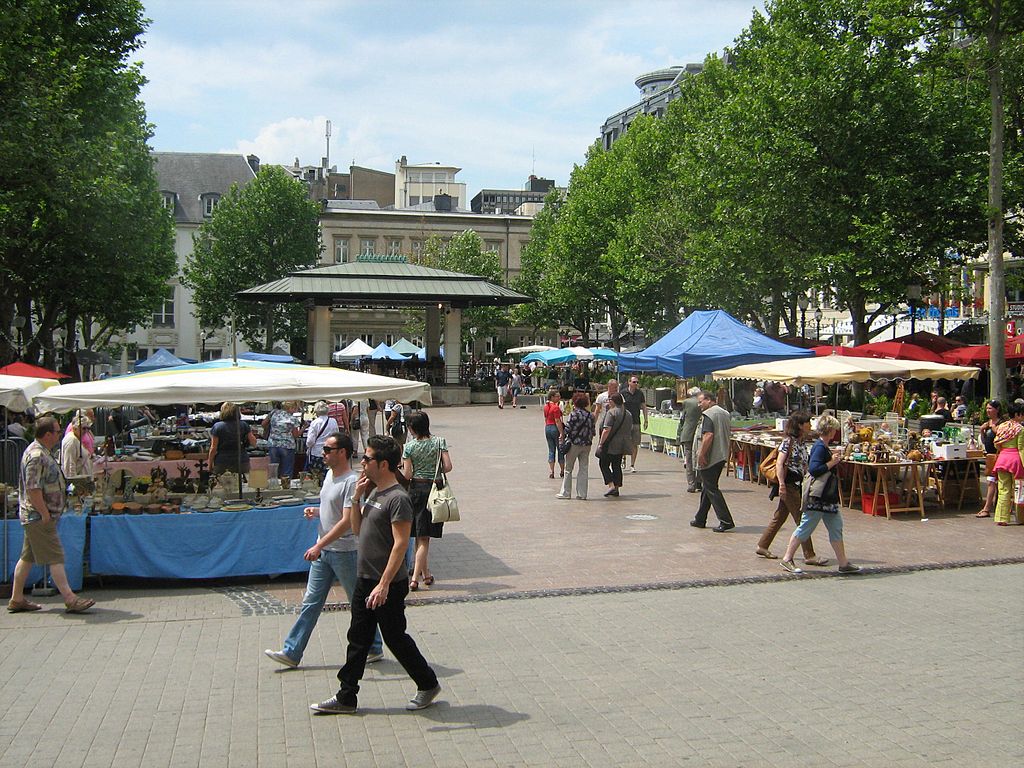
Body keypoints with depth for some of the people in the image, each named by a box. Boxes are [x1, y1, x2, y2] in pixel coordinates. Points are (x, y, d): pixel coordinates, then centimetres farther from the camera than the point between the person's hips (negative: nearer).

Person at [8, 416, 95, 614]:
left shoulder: (42, 453, 14)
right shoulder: (36, 456, -19)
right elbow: (32, 488, -24)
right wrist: (45, 514, -21)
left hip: (34, 517, 10)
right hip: (39, 517, -10)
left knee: (28, 557, 13)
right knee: (55, 558, -9)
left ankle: (17, 599, 20)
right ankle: (70, 599, -8)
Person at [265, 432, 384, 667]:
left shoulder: (351, 482, -19)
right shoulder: (330, 474, 10)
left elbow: (347, 521, -24)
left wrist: (319, 546, -26)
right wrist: (316, 511, 2)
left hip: (344, 551, -8)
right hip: (323, 550, 8)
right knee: (311, 602, 9)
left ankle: (374, 649, 21)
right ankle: (292, 652, 12)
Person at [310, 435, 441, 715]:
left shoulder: (397, 498, -19)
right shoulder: (373, 492, 10)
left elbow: (401, 543, -23)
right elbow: (358, 529, 17)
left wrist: (384, 584, -27)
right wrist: (356, 498, 3)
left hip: (388, 586, -9)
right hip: (365, 579, 9)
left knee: (395, 638, 4)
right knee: (358, 639, 12)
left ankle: (428, 684, 22)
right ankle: (346, 698, 19)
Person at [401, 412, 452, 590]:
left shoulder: (409, 447, -7)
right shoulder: (439, 442, -5)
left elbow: (407, 475, -9)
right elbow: (447, 467, -10)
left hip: (415, 489, 0)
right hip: (434, 488, 0)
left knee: (419, 536, 16)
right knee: (424, 538, 2)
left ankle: (426, 574, 26)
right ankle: (415, 578, -4)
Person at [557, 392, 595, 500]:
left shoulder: (574, 414, -12)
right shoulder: (590, 415, 4)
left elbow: (568, 429, -13)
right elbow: (592, 431, 7)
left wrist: (563, 435, 6)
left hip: (574, 444, -4)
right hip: (586, 444, 5)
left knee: (568, 469, 7)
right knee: (584, 469, 8)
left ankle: (565, 493, 11)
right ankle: (582, 494, 7)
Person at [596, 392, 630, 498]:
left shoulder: (611, 412, -14)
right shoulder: (627, 414, 11)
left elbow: (607, 430, -21)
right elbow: (628, 430, 17)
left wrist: (601, 443, -16)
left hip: (610, 445, -7)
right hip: (621, 446, 7)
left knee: (604, 464, 2)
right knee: (617, 466, 13)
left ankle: (611, 485, -10)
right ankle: (617, 488, 13)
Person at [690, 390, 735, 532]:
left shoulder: (708, 414, -15)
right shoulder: (724, 413, 15)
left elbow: (708, 436, -25)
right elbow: (728, 435, 21)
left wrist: (701, 455, -20)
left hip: (709, 459, -10)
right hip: (721, 457, 10)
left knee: (711, 489, -5)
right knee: (707, 488, 17)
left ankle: (726, 521, -8)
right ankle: (700, 519, 25)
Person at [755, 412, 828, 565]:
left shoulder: (802, 442, 12)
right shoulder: (789, 441, -13)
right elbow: (779, 464, -18)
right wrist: (781, 484, -25)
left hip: (798, 485, 9)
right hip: (789, 485, -9)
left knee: (779, 517, 14)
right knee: (802, 520, -6)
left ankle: (762, 546, 23)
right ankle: (809, 555, -3)